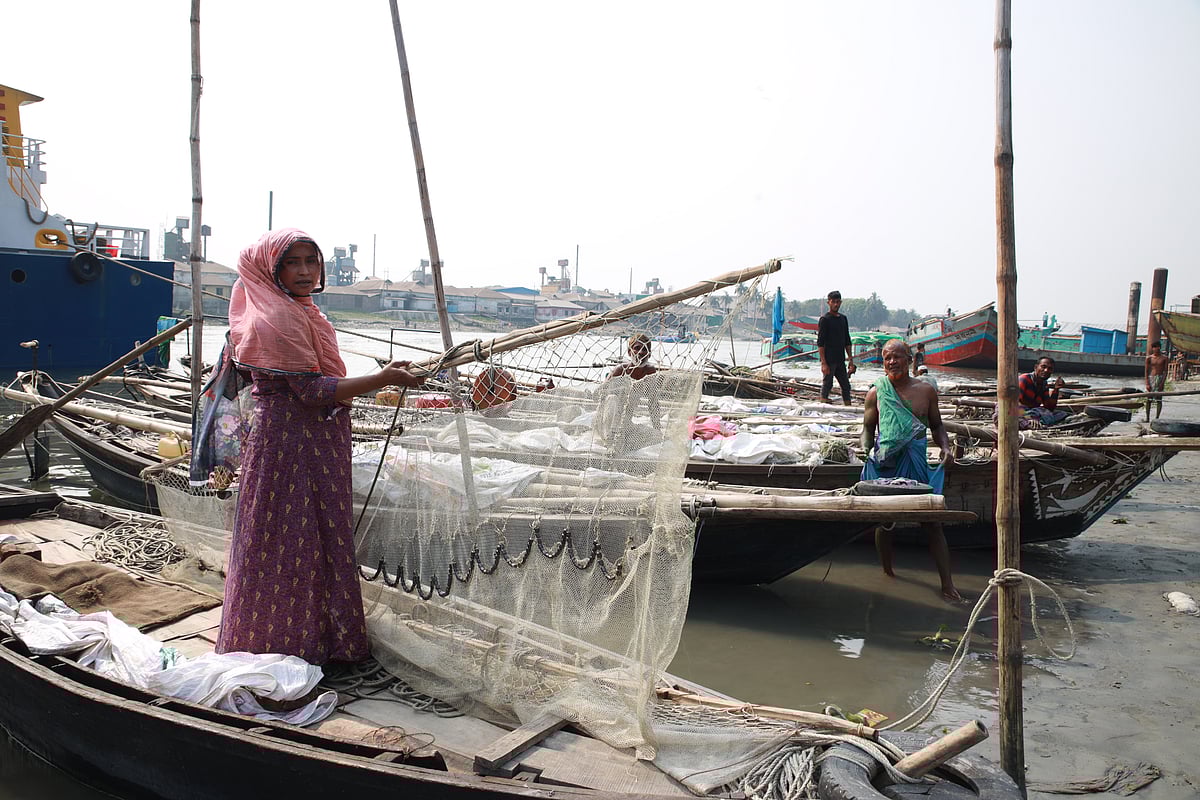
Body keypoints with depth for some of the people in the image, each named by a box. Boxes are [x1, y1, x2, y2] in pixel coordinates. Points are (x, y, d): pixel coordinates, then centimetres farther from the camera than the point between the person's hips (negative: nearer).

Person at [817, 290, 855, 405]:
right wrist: (823, 363, -18)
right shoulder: (824, 319, -8)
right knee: (827, 385, -3)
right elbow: (820, 343, -12)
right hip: (829, 360, -7)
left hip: (840, 360, 7)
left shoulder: (843, 318, 13)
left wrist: (851, 360, 12)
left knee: (846, 386, 9)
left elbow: (847, 341, 18)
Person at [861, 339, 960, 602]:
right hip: (885, 462, 0)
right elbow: (868, 428, 8)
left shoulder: (926, 390, 6)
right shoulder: (876, 392, 3)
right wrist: (866, 448, -12)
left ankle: (948, 584, 3)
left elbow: (937, 426, 14)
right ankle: (887, 573, 27)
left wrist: (946, 447, -4)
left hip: (916, 462, 0)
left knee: (932, 522, -2)